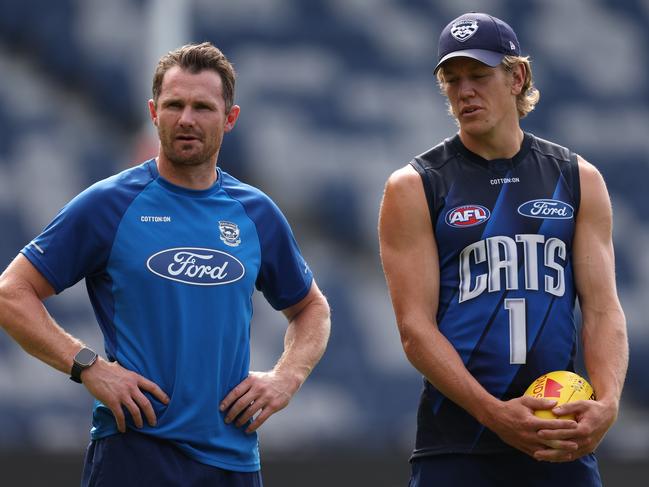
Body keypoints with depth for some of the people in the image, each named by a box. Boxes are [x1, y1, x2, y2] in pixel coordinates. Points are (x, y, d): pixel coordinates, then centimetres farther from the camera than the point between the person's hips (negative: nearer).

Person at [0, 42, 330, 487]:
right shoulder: (109, 204, -2)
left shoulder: (256, 214, 10)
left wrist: (286, 379, 5)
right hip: (134, 446, -4)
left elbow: (311, 308, 24)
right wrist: (89, 367, -14)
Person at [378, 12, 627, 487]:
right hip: (457, 445, -2)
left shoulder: (578, 179, 9)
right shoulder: (413, 188, 1)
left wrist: (607, 403, -15)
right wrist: (494, 413, -19)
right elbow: (415, 326, -7)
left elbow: (603, 309, 4)